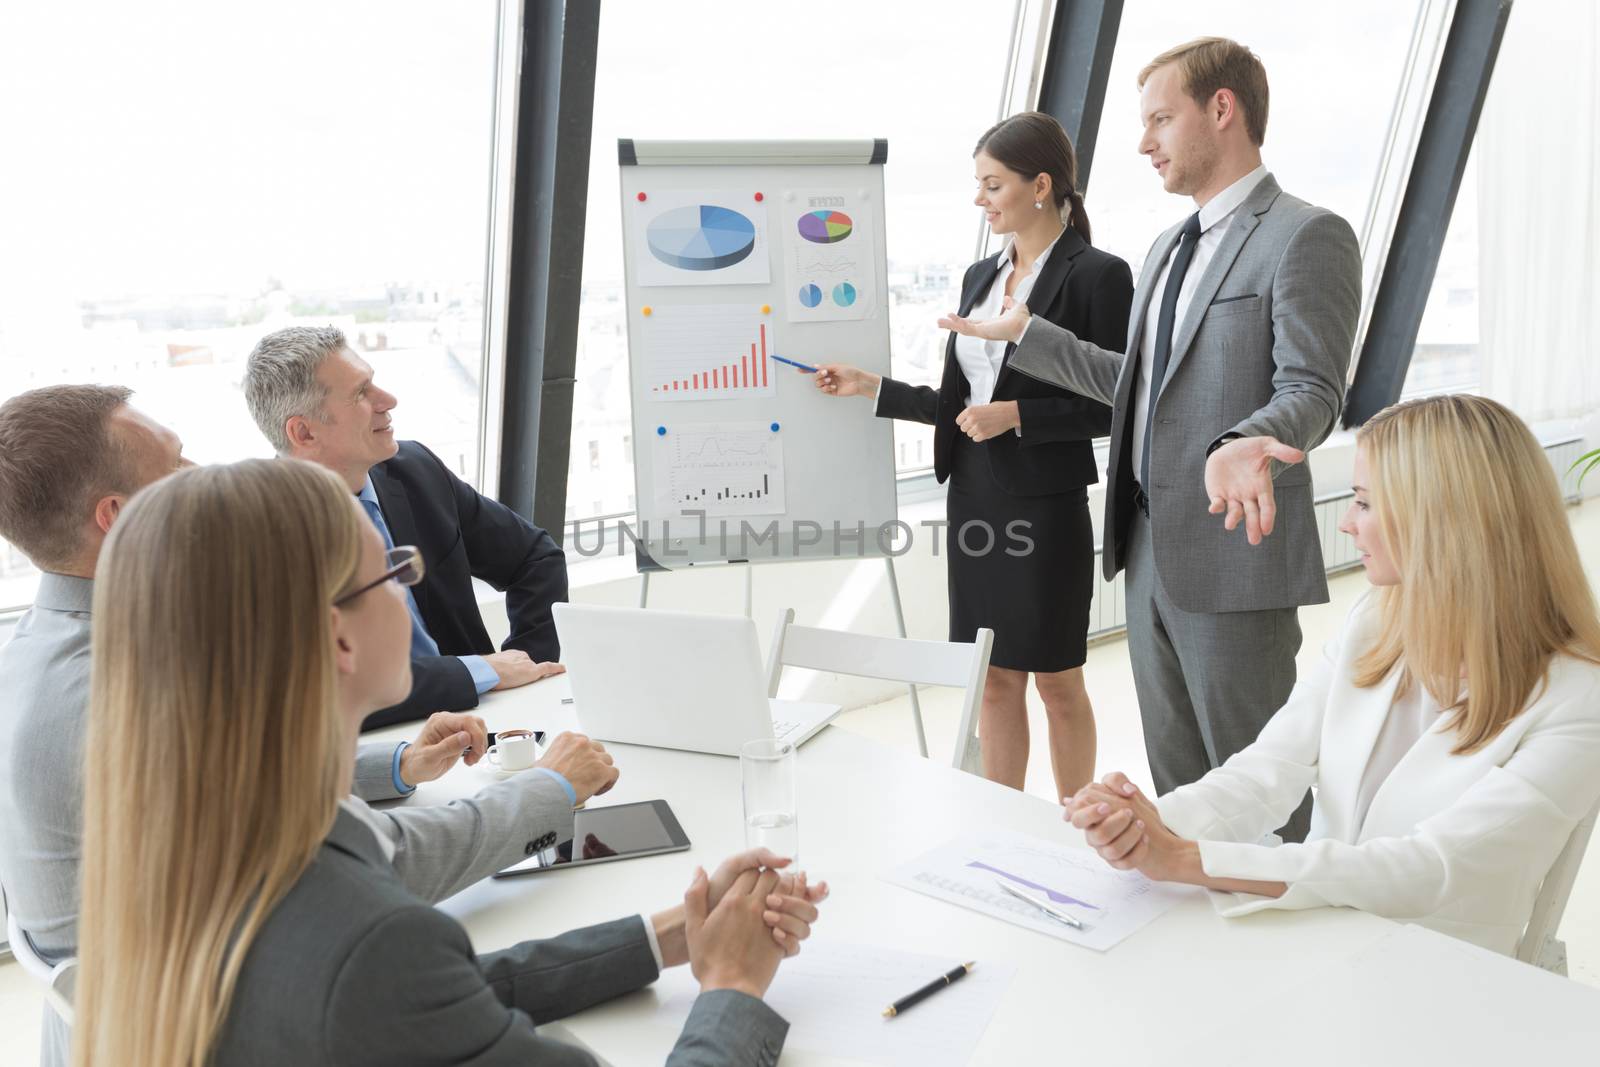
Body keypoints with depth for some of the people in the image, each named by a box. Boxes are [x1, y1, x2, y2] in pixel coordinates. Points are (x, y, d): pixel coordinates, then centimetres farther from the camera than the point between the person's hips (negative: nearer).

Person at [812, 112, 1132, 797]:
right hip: (975, 498, 6)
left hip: (1045, 504, -6)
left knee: (1055, 679, 7)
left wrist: (1016, 415, -17)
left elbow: (1111, 406, -10)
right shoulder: (980, 276, 12)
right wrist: (870, 388, 7)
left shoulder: (1096, 275, -9)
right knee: (994, 680, 13)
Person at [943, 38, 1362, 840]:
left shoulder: (1306, 236, -10)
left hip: (1231, 558, -8)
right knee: (1177, 784, 18)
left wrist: (1244, 444, -39)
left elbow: (1311, 391, -18)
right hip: (1150, 550, 9)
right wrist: (1024, 334, 19)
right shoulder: (1168, 248, 17)